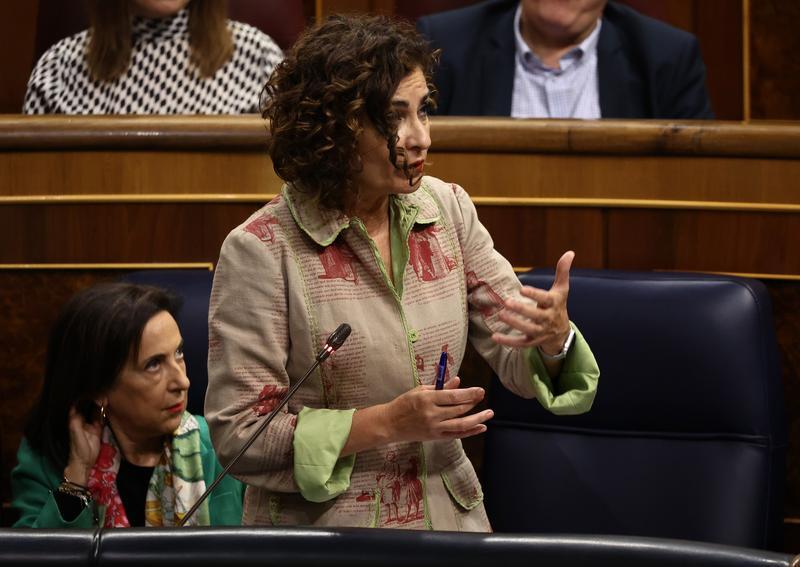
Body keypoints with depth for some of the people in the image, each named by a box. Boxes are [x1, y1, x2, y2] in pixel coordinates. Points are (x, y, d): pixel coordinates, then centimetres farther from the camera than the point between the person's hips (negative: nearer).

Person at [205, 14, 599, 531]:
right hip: (319, 527, -4)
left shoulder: (448, 209, 7)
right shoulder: (261, 250, -9)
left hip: (449, 517, 4)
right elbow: (238, 435, -10)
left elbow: (523, 367, 6)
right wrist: (387, 423, -17)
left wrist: (554, 336, -17)